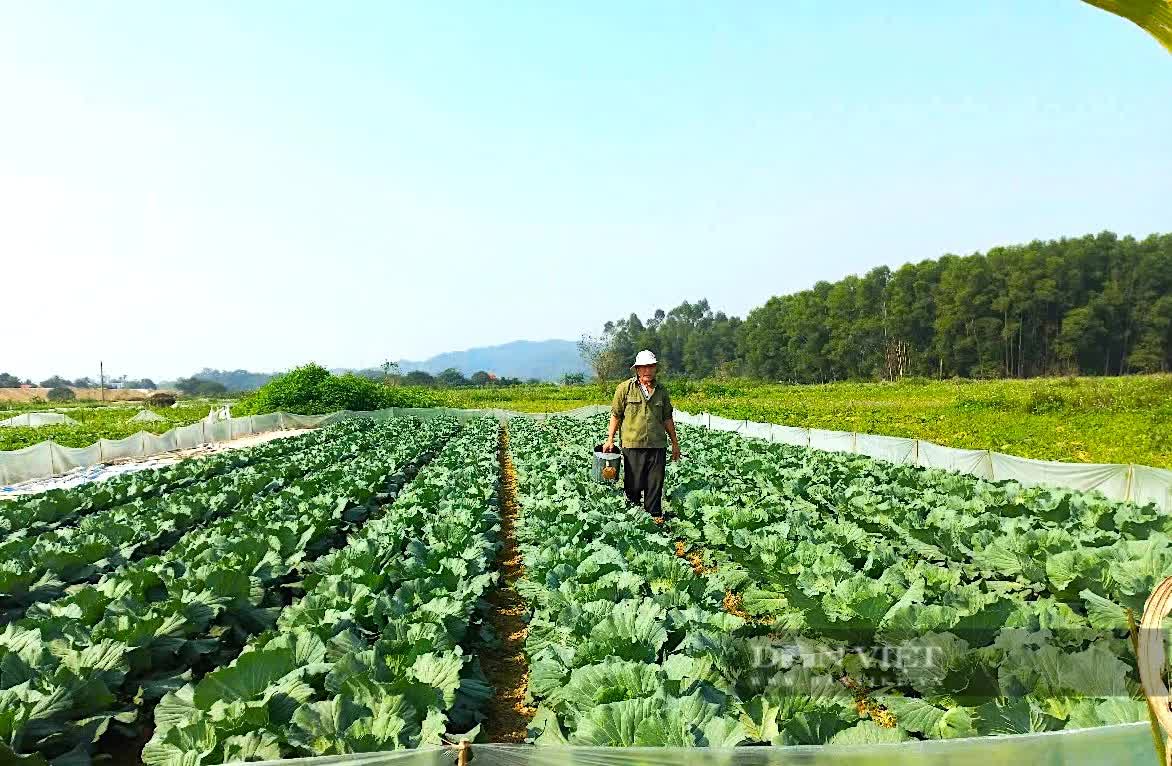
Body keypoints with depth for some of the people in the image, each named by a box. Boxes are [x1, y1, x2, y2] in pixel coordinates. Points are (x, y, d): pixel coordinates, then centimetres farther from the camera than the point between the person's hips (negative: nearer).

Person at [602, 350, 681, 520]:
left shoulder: (661, 391, 12)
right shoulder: (625, 388, 1)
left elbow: (667, 418, 19)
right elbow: (616, 415, 4)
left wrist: (675, 442, 20)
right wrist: (610, 439, -1)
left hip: (657, 445, 3)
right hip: (633, 444, -3)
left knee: (655, 484, 5)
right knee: (633, 483, 3)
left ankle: (655, 515, 15)